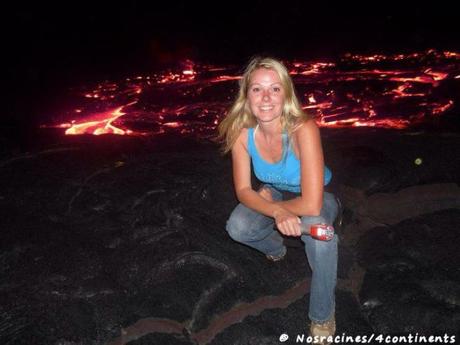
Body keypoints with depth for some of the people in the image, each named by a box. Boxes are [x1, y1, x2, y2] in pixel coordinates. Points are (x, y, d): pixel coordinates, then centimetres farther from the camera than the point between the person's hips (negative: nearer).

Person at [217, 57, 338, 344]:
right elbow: (243, 190, -18)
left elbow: (311, 204, -38)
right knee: (237, 228, -22)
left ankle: (323, 316, -8)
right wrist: (278, 212, -37)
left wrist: (269, 202, -21)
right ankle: (276, 247, 17)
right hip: (275, 194, 4)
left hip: (316, 197, -3)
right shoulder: (242, 132, -23)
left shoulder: (303, 128, -36)